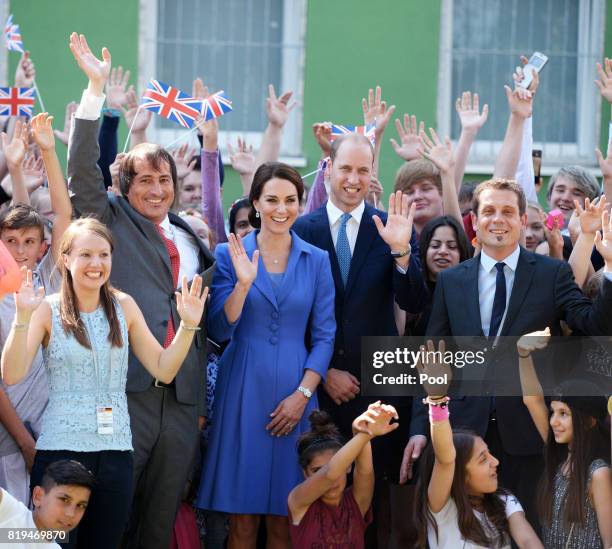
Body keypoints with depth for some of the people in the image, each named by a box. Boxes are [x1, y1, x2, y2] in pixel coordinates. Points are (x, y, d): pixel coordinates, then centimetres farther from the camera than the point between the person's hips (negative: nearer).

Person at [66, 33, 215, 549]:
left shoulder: (192, 240, 21)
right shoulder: (113, 222, 9)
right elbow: (83, 172, -6)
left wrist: (203, 397, 18)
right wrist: (96, 89, -13)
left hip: (182, 398, 5)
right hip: (127, 387, -5)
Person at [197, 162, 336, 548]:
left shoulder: (316, 260, 6)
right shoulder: (230, 255, 2)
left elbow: (324, 336, 4)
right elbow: (219, 331, -4)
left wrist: (303, 394, -7)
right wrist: (243, 284, -19)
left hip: (295, 396, 1)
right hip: (243, 392, -1)